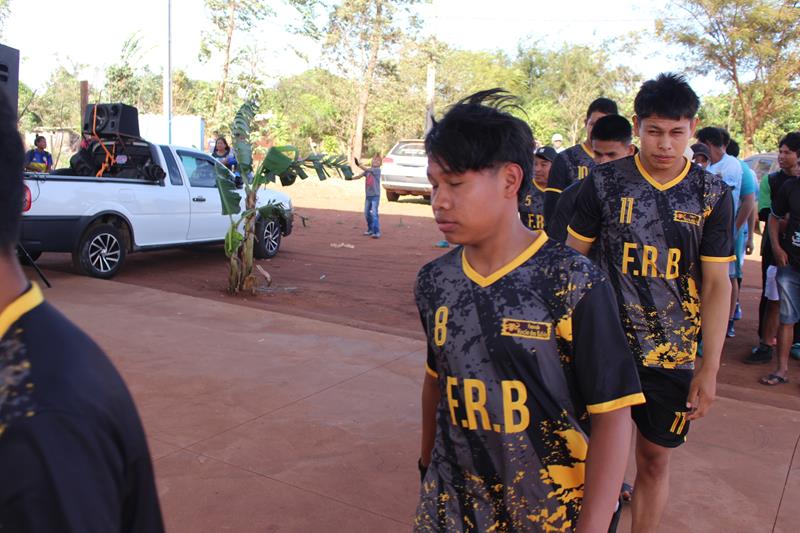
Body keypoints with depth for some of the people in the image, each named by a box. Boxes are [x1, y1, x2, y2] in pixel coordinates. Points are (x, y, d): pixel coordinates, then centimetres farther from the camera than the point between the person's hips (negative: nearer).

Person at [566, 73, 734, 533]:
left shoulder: (713, 195, -3)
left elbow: (717, 284, -1)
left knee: (656, 460, 13)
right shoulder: (605, 181, -5)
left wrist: (710, 369, -4)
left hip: (674, 356, 1)